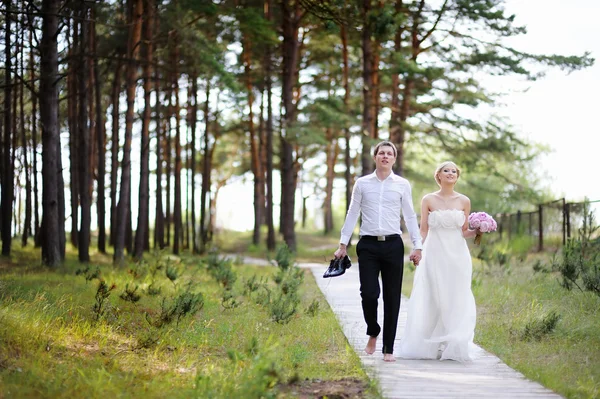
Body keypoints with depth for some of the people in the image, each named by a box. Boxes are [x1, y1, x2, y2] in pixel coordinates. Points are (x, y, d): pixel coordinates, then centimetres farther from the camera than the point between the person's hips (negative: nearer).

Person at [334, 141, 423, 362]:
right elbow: (352, 215, 9)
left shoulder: (402, 185, 7)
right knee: (369, 293, -9)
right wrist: (343, 244, 5)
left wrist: (417, 246, 2)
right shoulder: (362, 183, 7)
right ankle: (373, 333, 20)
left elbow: (410, 217, 7)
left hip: (393, 245, 0)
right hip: (368, 245, 0)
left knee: (392, 298, 2)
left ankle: (388, 348, 10)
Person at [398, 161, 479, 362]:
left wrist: (477, 231, -8)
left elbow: (464, 232, 10)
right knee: (432, 300, -1)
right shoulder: (428, 200, 2)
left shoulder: (464, 201, 6)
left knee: (456, 300, 0)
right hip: (434, 255, -1)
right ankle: (430, 346, 7)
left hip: (457, 255, 1)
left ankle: (453, 347, 6)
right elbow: (423, 231, 3)